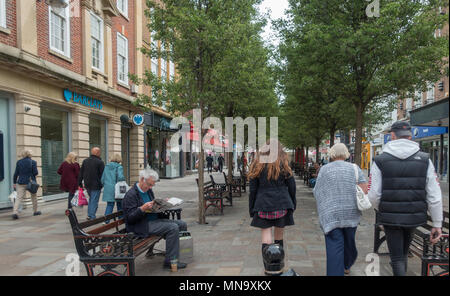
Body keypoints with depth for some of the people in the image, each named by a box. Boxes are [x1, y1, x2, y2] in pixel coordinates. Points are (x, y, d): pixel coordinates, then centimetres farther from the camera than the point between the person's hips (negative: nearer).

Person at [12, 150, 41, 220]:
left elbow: (16, 173, 2)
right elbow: (35, 173, -10)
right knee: (34, 197, 16)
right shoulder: (33, 162, -6)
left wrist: (14, 182, 9)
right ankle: (35, 211, 27)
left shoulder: (19, 162, 2)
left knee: (19, 197, -1)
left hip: (21, 182, 2)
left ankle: (15, 212, -19)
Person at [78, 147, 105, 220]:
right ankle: (92, 217, 2)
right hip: (96, 185, -6)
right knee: (94, 201, 0)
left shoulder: (85, 161, 9)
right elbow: (103, 174, -11)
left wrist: (80, 183, 16)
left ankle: (89, 215, 20)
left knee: (91, 199, 22)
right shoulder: (100, 162, -11)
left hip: (87, 185, 6)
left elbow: (81, 173, 11)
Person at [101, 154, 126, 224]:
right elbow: (120, 177, -23)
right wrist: (124, 180, -3)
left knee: (109, 205, 9)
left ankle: (106, 221, 1)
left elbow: (102, 178, 10)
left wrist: (105, 185, 21)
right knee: (120, 205, 11)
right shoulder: (119, 167, -10)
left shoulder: (106, 166, 7)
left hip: (108, 189, 4)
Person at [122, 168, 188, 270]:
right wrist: (142, 208, -31)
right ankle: (170, 261, -16)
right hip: (142, 226, -9)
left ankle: (181, 250, 12)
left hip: (154, 220, 9)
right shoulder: (131, 195, -13)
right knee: (173, 228, -24)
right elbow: (130, 218, -17)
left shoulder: (148, 190, 13)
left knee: (182, 224, -1)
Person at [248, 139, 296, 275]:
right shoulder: (283, 165, 1)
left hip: (263, 206, -1)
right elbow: (291, 186, 5)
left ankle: (268, 269, -4)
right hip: (282, 205, 1)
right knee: (279, 237, 13)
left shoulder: (257, 165, 3)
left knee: (266, 237, 1)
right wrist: (292, 204, 16)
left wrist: (252, 209, 9)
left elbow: (253, 190, 3)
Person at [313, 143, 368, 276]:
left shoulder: (324, 170, 2)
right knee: (349, 241, 22)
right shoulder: (354, 168, 3)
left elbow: (317, 193, 2)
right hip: (351, 213, 2)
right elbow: (364, 190, -6)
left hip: (330, 214, -2)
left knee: (334, 247, -3)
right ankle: (346, 266, 44)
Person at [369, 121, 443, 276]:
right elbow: (435, 196, -5)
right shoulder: (424, 160, -3)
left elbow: (374, 195, -9)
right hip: (414, 217, 3)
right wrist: (437, 224, 4)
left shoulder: (380, 160, -8)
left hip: (390, 217, -3)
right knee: (403, 252, 26)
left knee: (397, 258, 7)